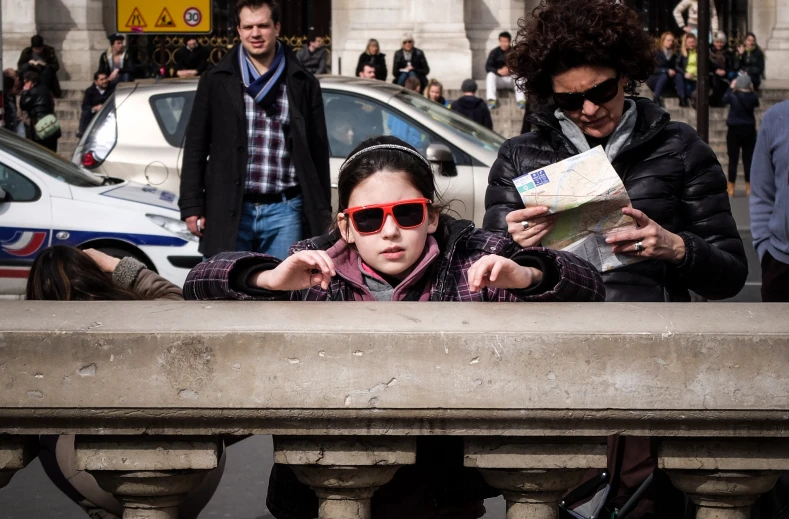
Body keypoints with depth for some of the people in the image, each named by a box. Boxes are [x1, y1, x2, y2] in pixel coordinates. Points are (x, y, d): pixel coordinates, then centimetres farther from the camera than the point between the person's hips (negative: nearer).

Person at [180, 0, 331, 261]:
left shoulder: (303, 84, 8)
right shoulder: (216, 81, 6)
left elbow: (318, 151, 9)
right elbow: (195, 147, 7)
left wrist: (322, 214, 6)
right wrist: (192, 206, 0)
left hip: (284, 210, 1)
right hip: (229, 210, 0)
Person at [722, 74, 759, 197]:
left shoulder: (733, 97, -10)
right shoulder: (753, 97, -6)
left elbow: (724, 99, 11)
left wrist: (731, 88, 20)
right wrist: (751, 90, 15)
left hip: (734, 130, -2)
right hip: (749, 131, 2)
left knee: (733, 160, 3)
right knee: (748, 160, 6)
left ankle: (731, 188, 5)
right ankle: (749, 188, 8)